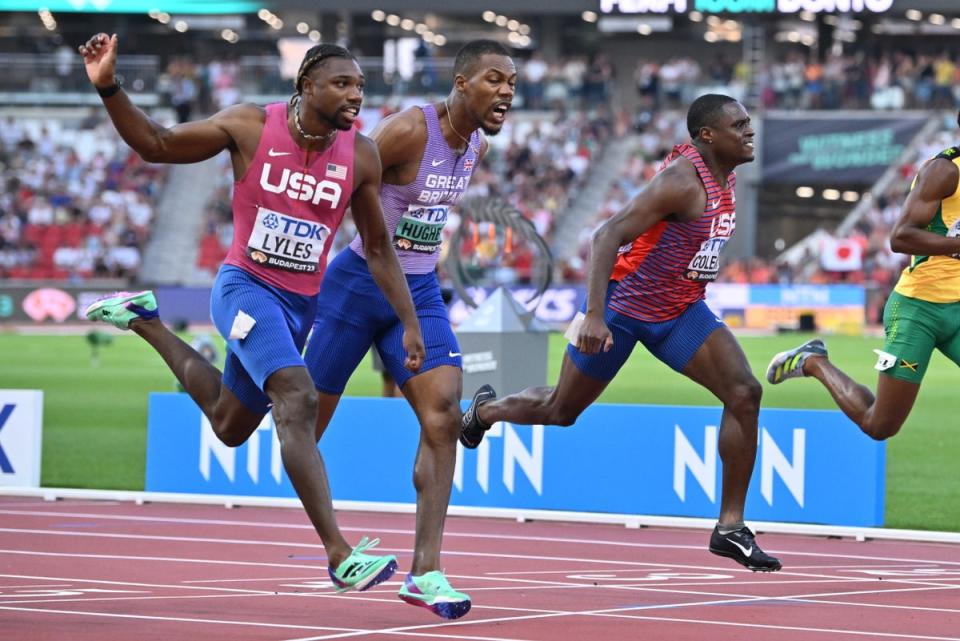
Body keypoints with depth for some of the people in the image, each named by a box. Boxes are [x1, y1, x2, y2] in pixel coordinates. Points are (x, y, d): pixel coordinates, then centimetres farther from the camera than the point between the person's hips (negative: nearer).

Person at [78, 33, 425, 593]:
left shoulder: (360, 156, -4)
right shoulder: (251, 127, -12)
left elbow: (378, 249, 6)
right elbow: (156, 145, -2)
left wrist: (410, 324, 1)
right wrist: (108, 88, -16)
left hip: (302, 305, 5)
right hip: (247, 288, -5)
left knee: (230, 427, 21)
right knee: (298, 400, -28)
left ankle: (146, 322, 43)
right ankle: (340, 557, -34)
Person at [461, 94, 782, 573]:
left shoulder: (725, 174, 2)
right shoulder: (683, 182, -26)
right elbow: (609, 235, -31)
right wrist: (594, 314, -37)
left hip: (679, 310, 7)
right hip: (623, 305, -7)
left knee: (744, 393, -13)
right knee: (561, 411, 11)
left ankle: (730, 527, -8)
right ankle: (485, 411, 45)